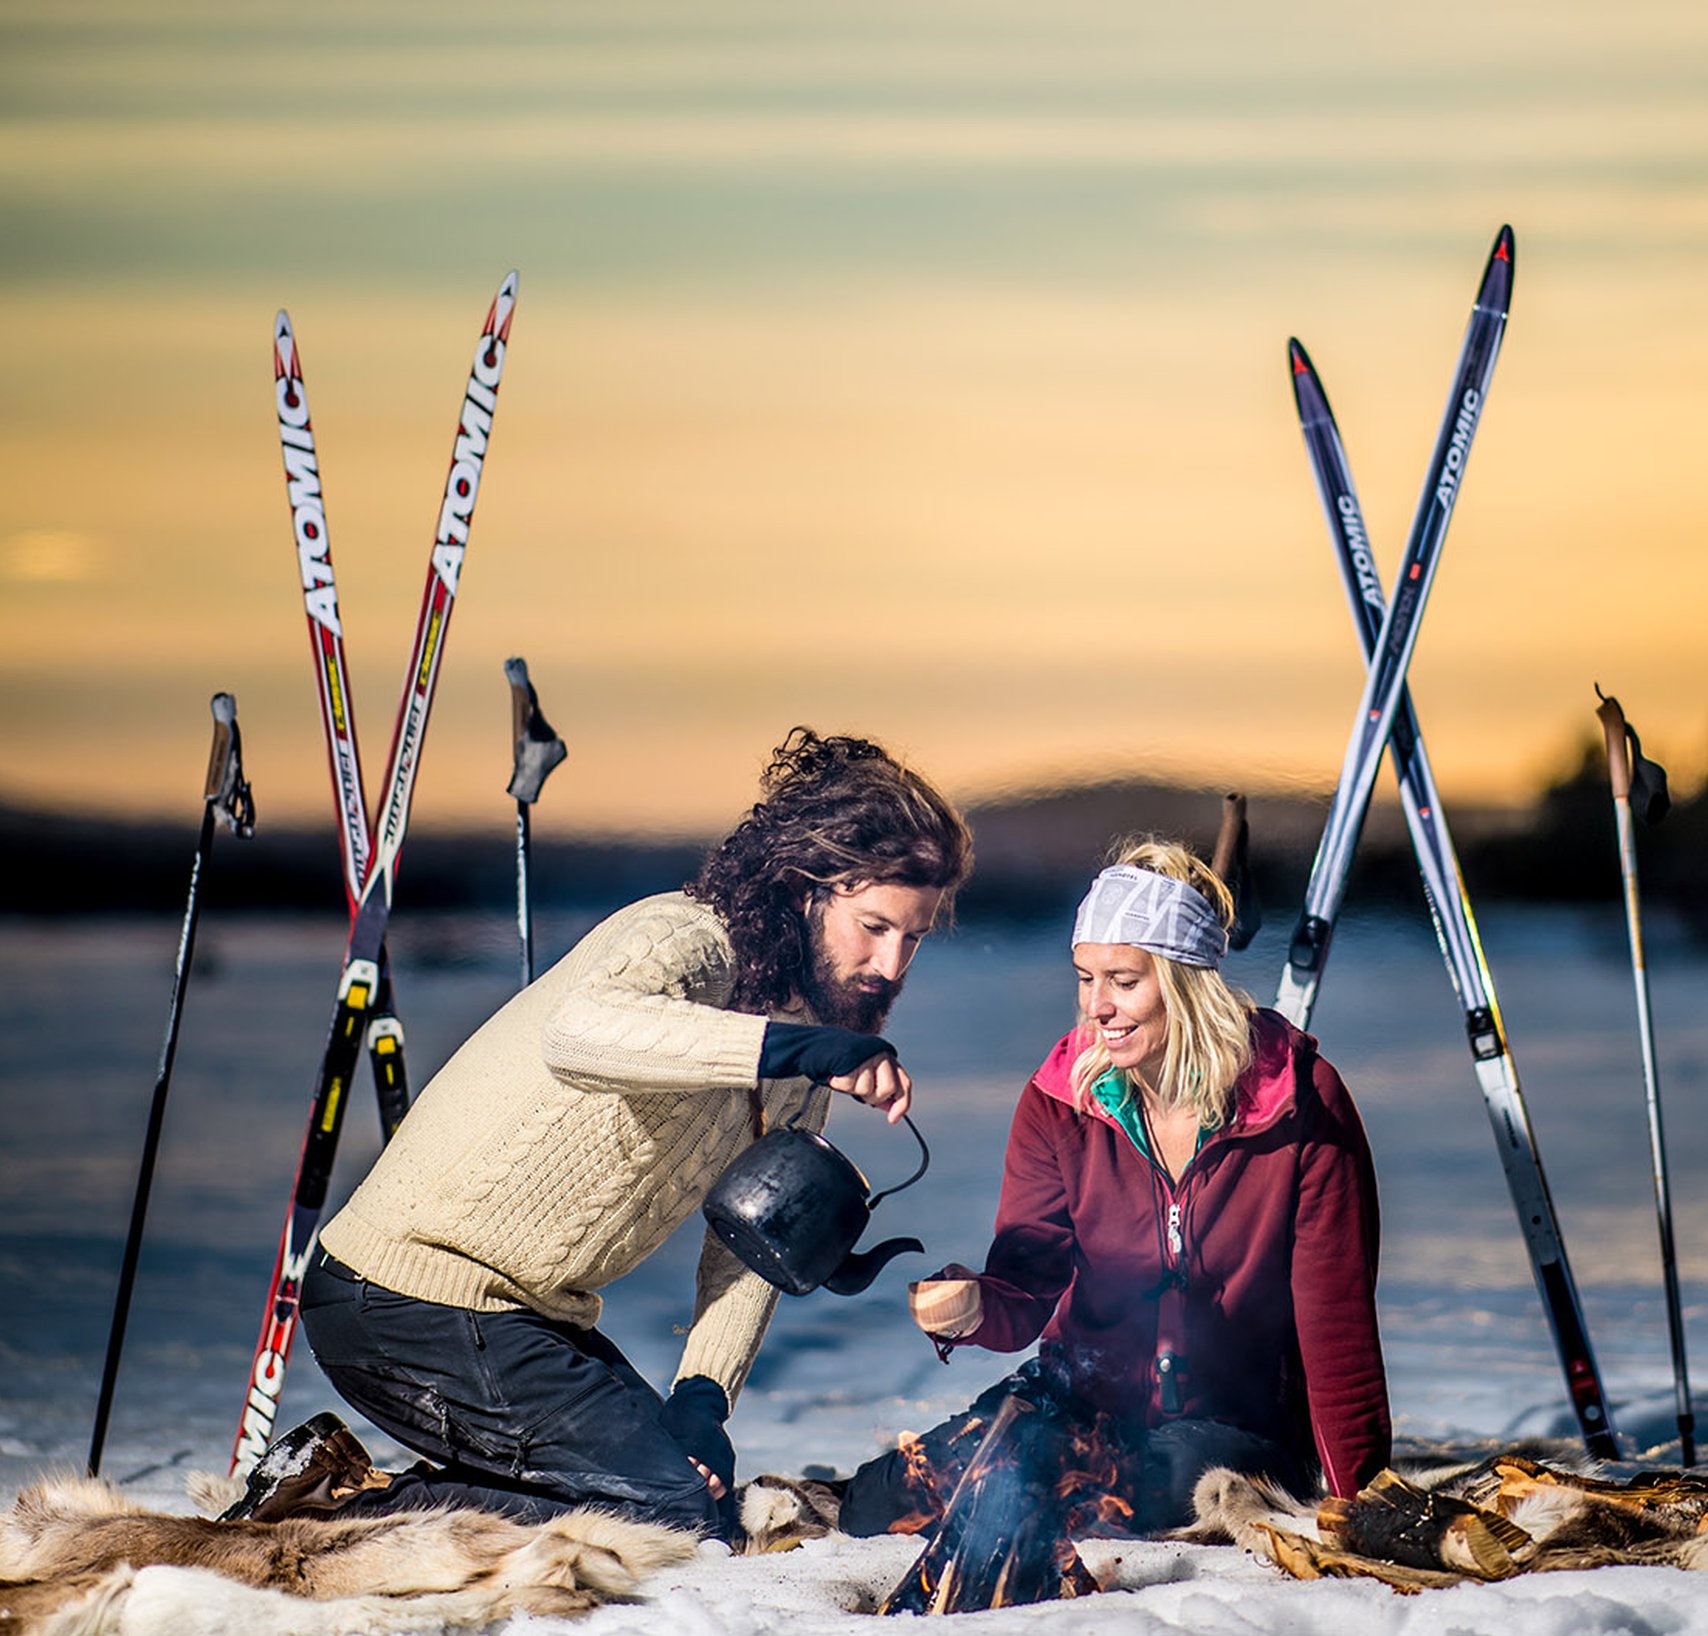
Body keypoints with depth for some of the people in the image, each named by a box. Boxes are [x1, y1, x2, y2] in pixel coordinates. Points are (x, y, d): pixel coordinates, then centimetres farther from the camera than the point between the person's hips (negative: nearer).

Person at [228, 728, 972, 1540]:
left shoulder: (814, 1044, 8)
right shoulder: (688, 938, -18)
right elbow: (578, 1032, -42)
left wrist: (703, 1395, -7)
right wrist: (798, 1047, -49)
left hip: (539, 1314, 9)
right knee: (681, 1520, -15)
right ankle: (351, 1509, -9)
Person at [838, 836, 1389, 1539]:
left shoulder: (1300, 1101, -13)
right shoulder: (1059, 1100, -4)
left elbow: (1336, 1320, -12)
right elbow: (1027, 1288, -9)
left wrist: (1354, 1503, -16)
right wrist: (973, 1306, -34)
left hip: (1235, 1426, -2)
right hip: (1085, 1397, 2)